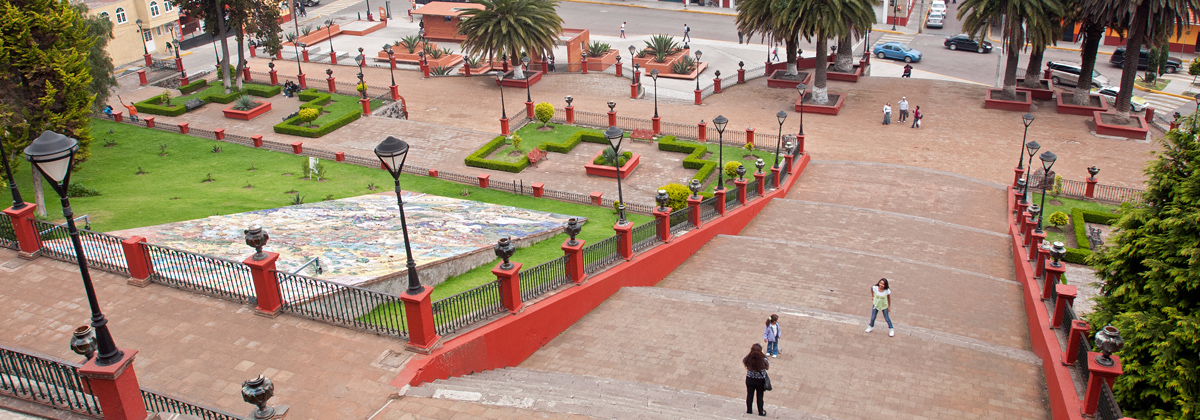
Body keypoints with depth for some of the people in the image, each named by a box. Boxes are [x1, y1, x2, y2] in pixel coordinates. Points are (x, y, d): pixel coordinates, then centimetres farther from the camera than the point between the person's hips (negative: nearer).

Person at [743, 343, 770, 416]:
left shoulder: (747, 359, -23)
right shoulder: (763, 360, -27)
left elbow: (744, 364, 1)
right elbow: (767, 367, -5)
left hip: (750, 380, 1)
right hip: (760, 381, -1)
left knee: (749, 395, 20)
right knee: (760, 396, 18)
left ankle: (749, 410, 36)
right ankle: (761, 412, 35)